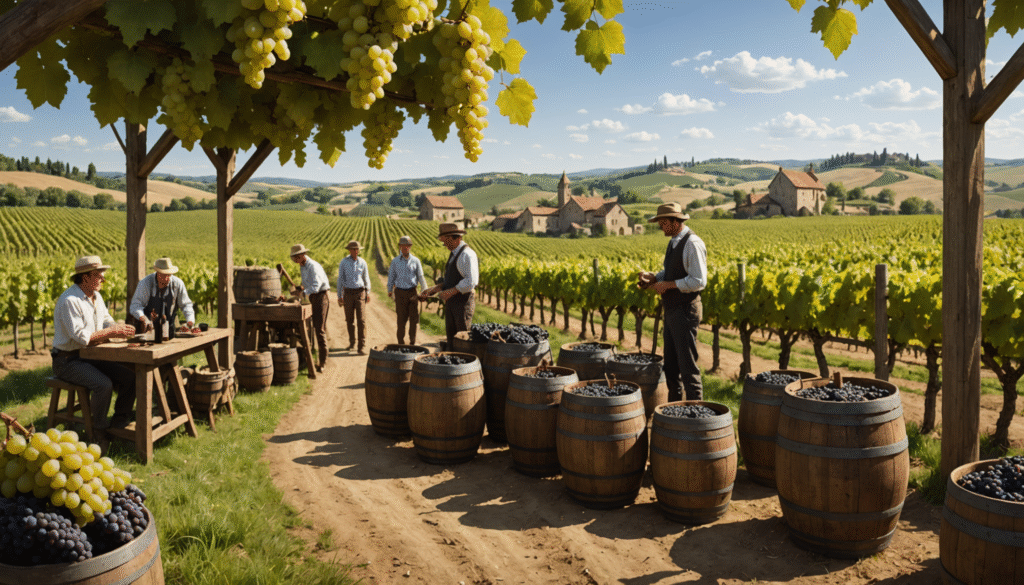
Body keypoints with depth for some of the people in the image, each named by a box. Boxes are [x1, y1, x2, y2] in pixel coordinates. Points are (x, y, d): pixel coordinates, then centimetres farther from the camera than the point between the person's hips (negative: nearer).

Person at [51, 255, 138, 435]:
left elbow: (107, 321, 15)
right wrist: (111, 332, -21)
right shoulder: (69, 301, -20)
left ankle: (118, 424, 5)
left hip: (90, 357, 9)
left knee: (129, 377, -6)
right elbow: (81, 336, -26)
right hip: (68, 361, -9)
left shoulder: (96, 296, 11)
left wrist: (120, 328, -8)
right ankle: (98, 431, -12)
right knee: (103, 385, -30)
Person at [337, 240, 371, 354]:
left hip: (360, 292, -1)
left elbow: (366, 278, 9)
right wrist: (339, 296, -1)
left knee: (361, 319, -9)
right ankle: (352, 343, 27)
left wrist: (368, 293, -3)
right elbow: (340, 279, 2)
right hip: (348, 293, 1)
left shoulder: (362, 262, 2)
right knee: (349, 319, 9)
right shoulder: (344, 262, -1)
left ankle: (362, 346, -8)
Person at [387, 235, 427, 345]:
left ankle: (413, 341, 13)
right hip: (400, 293, 0)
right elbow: (391, 277, 13)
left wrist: (425, 290, -1)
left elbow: (421, 277, 8)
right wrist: (389, 290, 8)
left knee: (414, 318, 1)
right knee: (401, 319, 1)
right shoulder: (395, 261, 8)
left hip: (412, 292, 0)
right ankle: (401, 342, 10)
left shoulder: (415, 261, 7)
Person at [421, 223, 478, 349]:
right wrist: (434, 289, 12)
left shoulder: (467, 254, -16)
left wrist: (450, 292, -22)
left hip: (463, 302, -9)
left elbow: (471, 282, -25)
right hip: (451, 301, 9)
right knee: (451, 336, 13)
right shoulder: (454, 254, 16)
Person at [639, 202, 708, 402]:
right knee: (671, 364, 16)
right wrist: (653, 277, 4)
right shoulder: (674, 242, 12)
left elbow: (699, 281, -22)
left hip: (685, 311, -10)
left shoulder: (692, 244, -17)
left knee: (687, 365, -3)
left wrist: (668, 285, -20)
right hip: (672, 310, 10)